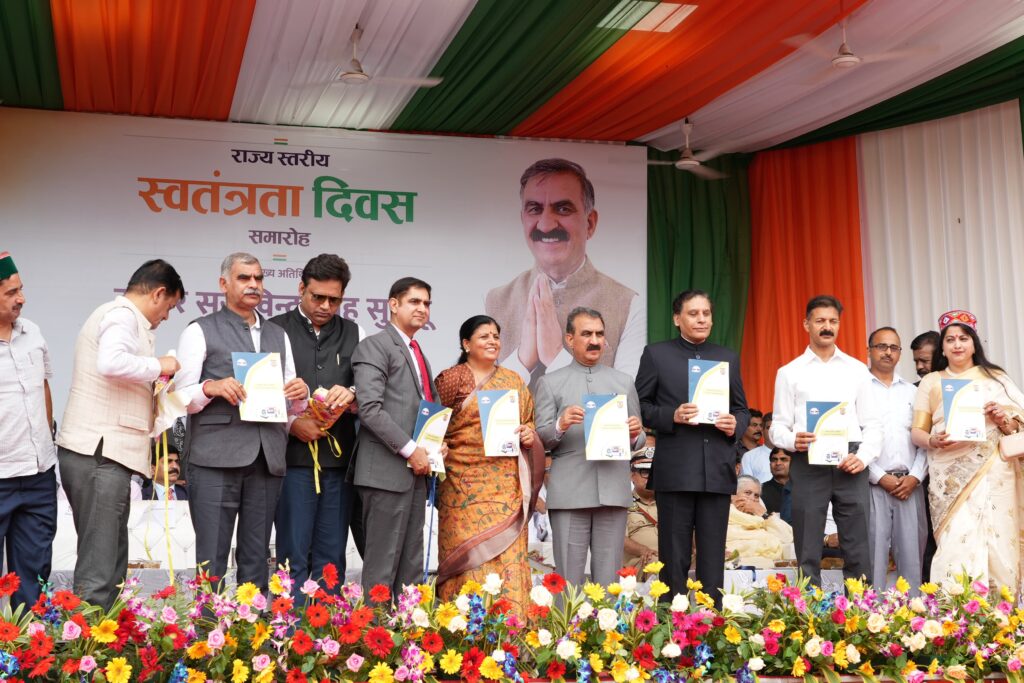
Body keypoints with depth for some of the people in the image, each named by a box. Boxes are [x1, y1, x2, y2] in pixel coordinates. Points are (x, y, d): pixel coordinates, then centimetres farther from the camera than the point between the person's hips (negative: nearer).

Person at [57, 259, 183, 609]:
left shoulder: (116, 316, 24)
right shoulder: (123, 315, -8)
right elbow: (111, 363, -28)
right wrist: (158, 366, -13)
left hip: (97, 454, 10)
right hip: (100, 454, -10)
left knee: (112, 565, 11)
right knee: (97, 572, -11)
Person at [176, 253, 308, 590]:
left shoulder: (278, 335, 21)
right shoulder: (200, 331, 7)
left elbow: (292, 406, 21)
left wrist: (299, 395, -2)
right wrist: (210, 387, -19)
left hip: (266, 458, 4)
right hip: (216, 457, -4)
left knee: (256, 559, 7)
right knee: (211, 559, -5)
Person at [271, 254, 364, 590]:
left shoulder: (354, 334, 14)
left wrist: (350, 396, -13)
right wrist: (291, 423, -14)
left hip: (339, 458, 3)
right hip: (293, 457, -3)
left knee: (331, 558, 6)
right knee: (294, 557, -1)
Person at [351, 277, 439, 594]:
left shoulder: (418, 353, 22)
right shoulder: (375, 346, -5)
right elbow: (370, 408, -16)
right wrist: (410, 449, -17)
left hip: (416, 471, 8)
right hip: (387, 470, -8)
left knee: (412, 565, 9)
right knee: (382, 563, -6)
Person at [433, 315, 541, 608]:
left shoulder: (514, 382, 15)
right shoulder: (451, 379, 3)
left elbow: (529, 423, 22)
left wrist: (529, 434, 1)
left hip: (507, 485, 3)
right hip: (466, 483, -3)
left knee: (508, 556, -1)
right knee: (471, 556, -6)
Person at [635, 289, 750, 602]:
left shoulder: (728, 358, 16)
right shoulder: (656, 354, 5)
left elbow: (742, 409, 18)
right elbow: (640, 406, 2)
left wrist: (736, 424, -4)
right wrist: (671, 416, -14)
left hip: (717, 470, 3)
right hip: (674, 470, -3)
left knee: (713, 556, 6)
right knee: (674, 556, 2)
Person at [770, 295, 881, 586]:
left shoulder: (857, 370, 14)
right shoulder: (789, 372, 10)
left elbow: (872, 424, 10)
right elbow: (778, 426, 6)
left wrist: (864, 456, -7)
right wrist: (793, 440, -16)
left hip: (849, 463, 1)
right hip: (808, 463, -1)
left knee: (858, 552, 1)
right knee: (808, 554, 2)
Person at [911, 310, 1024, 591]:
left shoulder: (995, 377, 13)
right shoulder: (931, 382, 13)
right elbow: (917, 431, 8)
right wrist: (933, 441, -13)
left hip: (995, 473, 1)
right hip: (953, 475, -1)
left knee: (998, 543, -2)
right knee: (957, 546, -12)